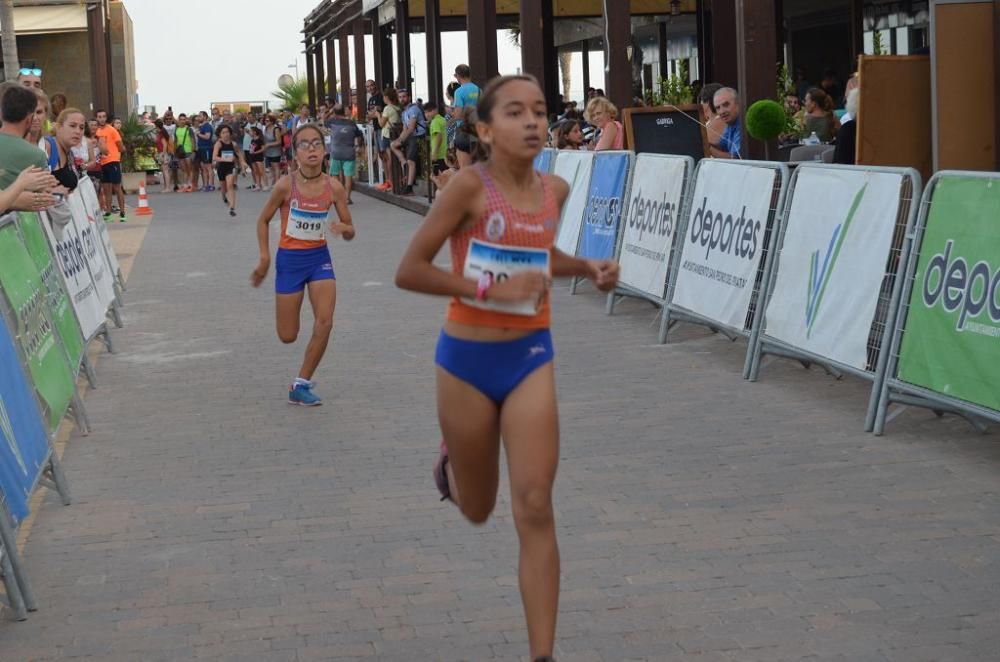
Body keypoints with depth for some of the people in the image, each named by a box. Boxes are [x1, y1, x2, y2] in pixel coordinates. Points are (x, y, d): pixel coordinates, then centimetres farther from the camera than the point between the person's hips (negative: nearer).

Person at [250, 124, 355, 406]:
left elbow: (350, 232, 0)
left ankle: (301, 385, 4)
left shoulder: (334, 187, -8)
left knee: (325, 323, -12)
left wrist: (344, 228, -23)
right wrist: (264, 259, -5)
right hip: (289, 259, -2)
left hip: (319, 257, 2)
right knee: (287, 336, 1)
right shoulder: (286, 185, -15)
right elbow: (263, 220, 0)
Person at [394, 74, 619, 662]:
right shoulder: (471, 185, -16)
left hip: (530, 357, 3)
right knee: (478, 510, 16)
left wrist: (588, 268, 3)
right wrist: (489, 288, -25)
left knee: (536, 509, -7)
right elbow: (409, 271, -15)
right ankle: (450, 460, 53)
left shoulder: (555, 190, 0)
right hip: (468, 359, -3)